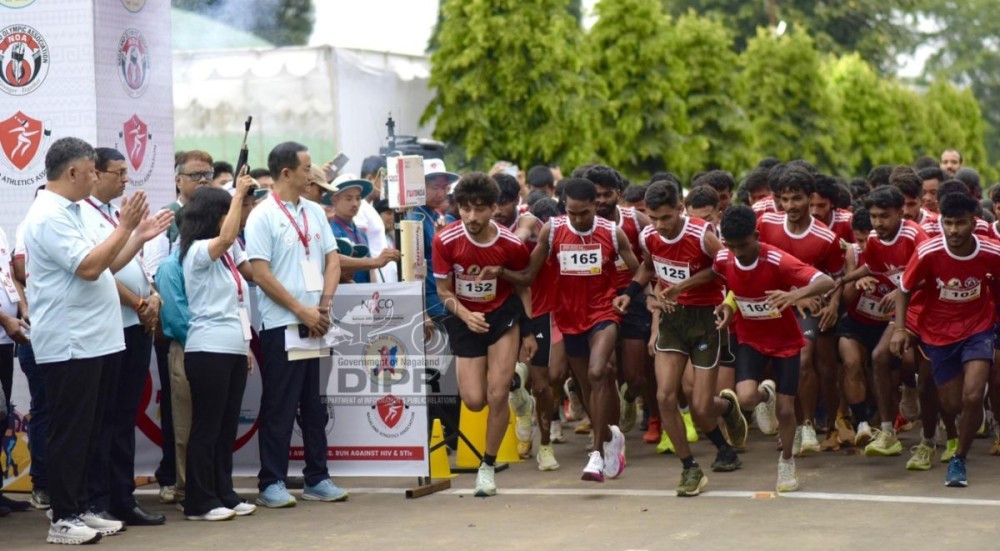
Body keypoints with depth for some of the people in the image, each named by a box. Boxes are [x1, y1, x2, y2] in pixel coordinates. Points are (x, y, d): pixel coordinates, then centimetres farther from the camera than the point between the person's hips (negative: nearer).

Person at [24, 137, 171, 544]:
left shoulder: (69, 213, 17)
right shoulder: (48, 216, -16)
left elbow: (103, 267, 19)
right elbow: (88, 268, -24)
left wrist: (139, 237, 11)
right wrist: (125, 227, -18)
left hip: (92, 342, 10)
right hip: (69, 345, -10)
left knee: (88, 433, 13)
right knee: (70, 433, -5)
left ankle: (79, 509, 19)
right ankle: (63, 519, 0)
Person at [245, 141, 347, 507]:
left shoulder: (314, 212, 12)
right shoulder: (263, 216, -7)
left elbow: (332, 260, 11)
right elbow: (261, 274, -12)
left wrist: (324, 305, -4)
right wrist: (301, 310, -14)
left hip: (316, 324, 6)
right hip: (280, 324, -6)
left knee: (314, 405, 11)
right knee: (279, 407, -1)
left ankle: (317, 478, 19)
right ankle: (271, 483, 6)